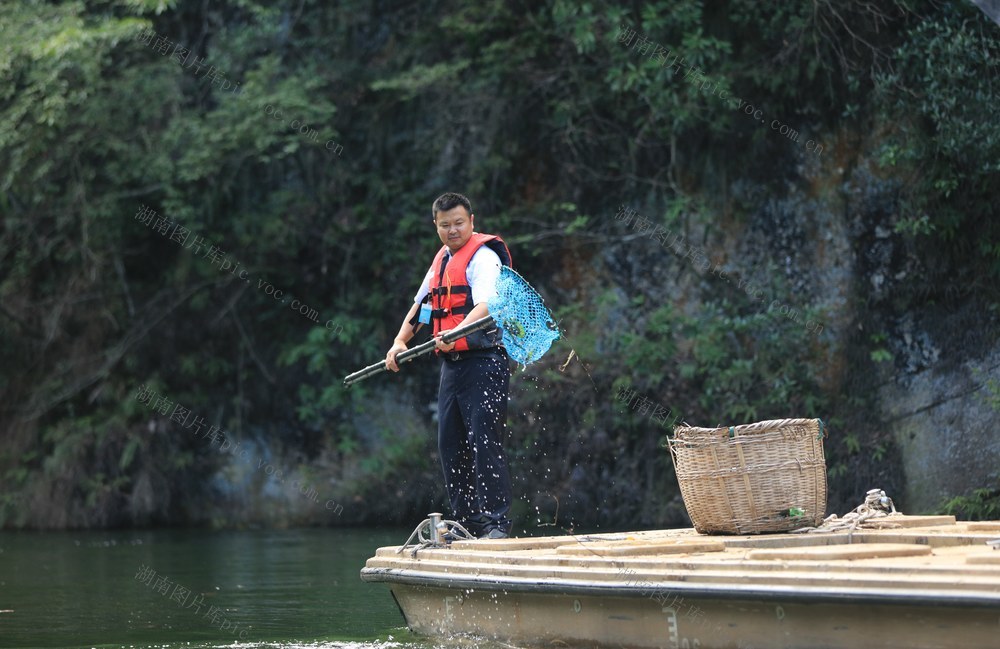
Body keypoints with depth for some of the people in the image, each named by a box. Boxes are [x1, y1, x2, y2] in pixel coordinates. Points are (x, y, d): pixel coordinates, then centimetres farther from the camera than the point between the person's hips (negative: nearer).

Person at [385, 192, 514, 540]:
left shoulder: (484, 255, -8)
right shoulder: (442, 259, 19)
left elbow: (486, 305, -24)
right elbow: (420, 304, 27)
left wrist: (456, 334, -39)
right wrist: (399, 342, 13)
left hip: (485, 360, -9)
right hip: (452, 364, 9)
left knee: (484, 441, -14)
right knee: (450, 444, 7)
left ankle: (496, 522, -13)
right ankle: (467, 522, 13)